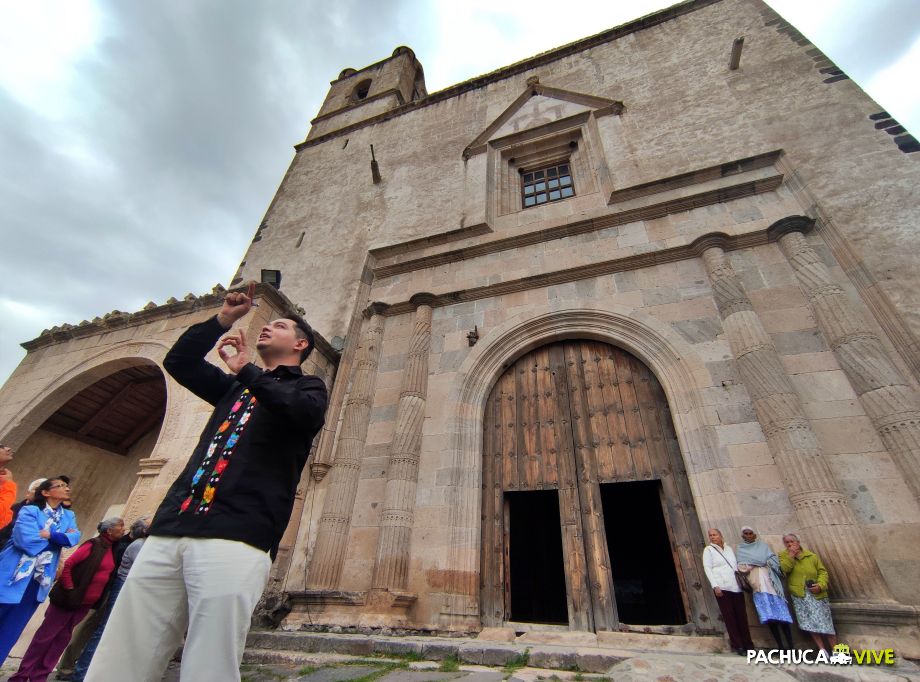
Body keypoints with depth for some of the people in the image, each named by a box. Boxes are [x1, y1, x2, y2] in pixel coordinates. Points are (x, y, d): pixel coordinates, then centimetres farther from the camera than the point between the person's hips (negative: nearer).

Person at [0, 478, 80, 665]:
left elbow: (73, 539, -6)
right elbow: (26, 540, -20)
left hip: (40, 580, 5)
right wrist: (59, 537, -8)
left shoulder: (69, 516, 8)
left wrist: (48, 534, -16)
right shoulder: (29, 511, -8)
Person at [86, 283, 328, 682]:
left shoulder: (308, 387, 9)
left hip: (237, 538, -6)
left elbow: (306, 413, -14)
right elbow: (178, 361, 27)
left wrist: (245, 370, -4)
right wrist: (223, 319, 18)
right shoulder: (234, 387, 29)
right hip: (169, 531, 6)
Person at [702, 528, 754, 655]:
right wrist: (715, 586, -15)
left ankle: (747, 644, 14)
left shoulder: (729, 548, 15)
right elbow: (707, 568, -6)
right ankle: (737, 645, 5)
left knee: (742, 616, 5)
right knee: (730, 617, -2)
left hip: (736, 586, 4)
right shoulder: (708, 549, 1)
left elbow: (736, 565, 19)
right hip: (722, 587, -4)